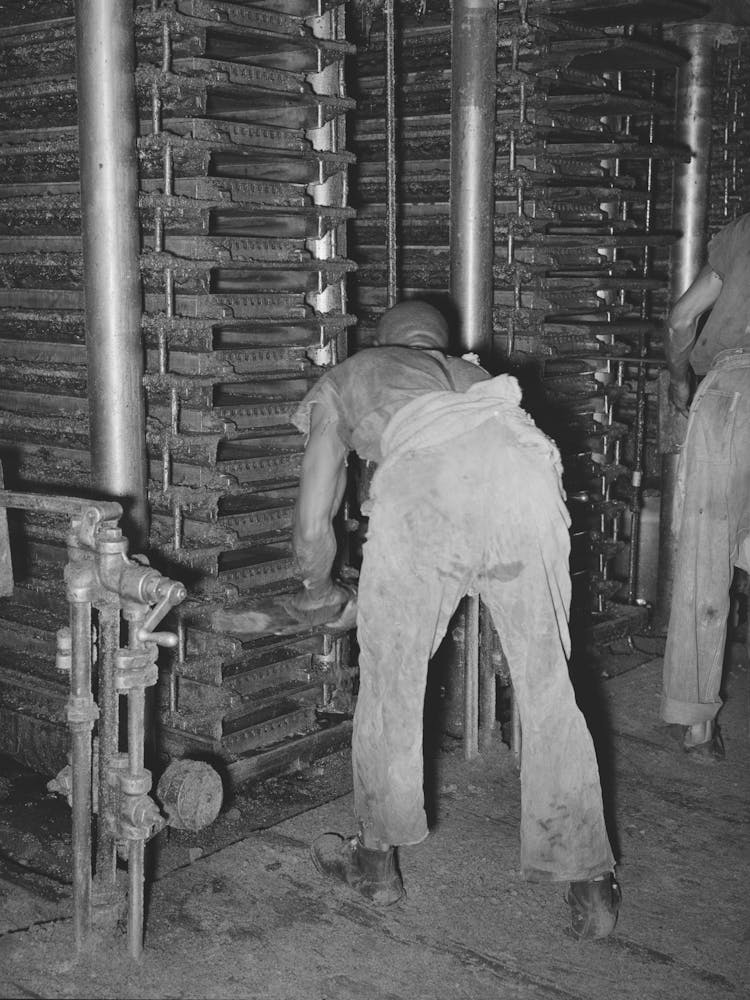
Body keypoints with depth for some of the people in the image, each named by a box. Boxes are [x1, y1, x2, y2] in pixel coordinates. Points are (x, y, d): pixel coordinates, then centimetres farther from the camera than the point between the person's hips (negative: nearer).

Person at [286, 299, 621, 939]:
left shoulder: (343, 381, 35)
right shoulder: (469, 372, 43)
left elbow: (313, 527, 30)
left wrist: (319, 591, 50)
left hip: (425, 475, -3)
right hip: (524, 461, 3)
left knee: (390, 678, 16)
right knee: (548, 687, 12)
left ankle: (378, 861, 31)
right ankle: (589, 886, 17)